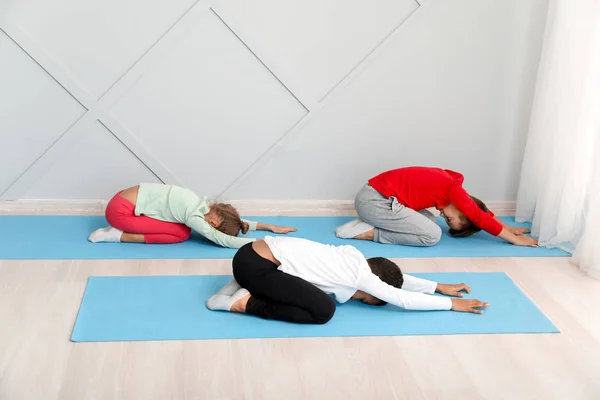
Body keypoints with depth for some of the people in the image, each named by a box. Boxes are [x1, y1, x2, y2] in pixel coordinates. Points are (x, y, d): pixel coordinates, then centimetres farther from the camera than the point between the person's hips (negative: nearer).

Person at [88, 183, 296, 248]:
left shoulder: (203, 205, 2)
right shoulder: (194, 216, -22)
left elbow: (235, 221, 12)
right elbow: (223, 240, -24)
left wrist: (269, 226, 9)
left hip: (129, 201, 9)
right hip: (120, 210, -9)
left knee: (182, 229, 5)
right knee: (181, 234, -11)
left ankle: (123, 231, 11)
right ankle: (120, 235, -7)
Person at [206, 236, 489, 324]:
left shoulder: (353, 258, 14)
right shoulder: (359, 274, -9)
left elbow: (396, 280, 25)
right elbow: (403, 298, -4)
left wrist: (438, 287, 27)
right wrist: (452, 304, 4)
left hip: (254, 254, 10)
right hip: (253, 264, -10)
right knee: (323, 310, -16)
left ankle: (247, 290, 15)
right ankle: (247, 303, -8)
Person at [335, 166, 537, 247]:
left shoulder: (448, 181, 14)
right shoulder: (452, 188, -11)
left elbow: (482, 210, 26)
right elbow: (480, 218, -8)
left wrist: (508, 228, 26)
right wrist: (515, 239, 0)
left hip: (375, 195, 10)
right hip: (374, 201, -10)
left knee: (427, 220, 11)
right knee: (432, 234, -11)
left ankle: (370, 223, 5)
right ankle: (367, 232, -10)